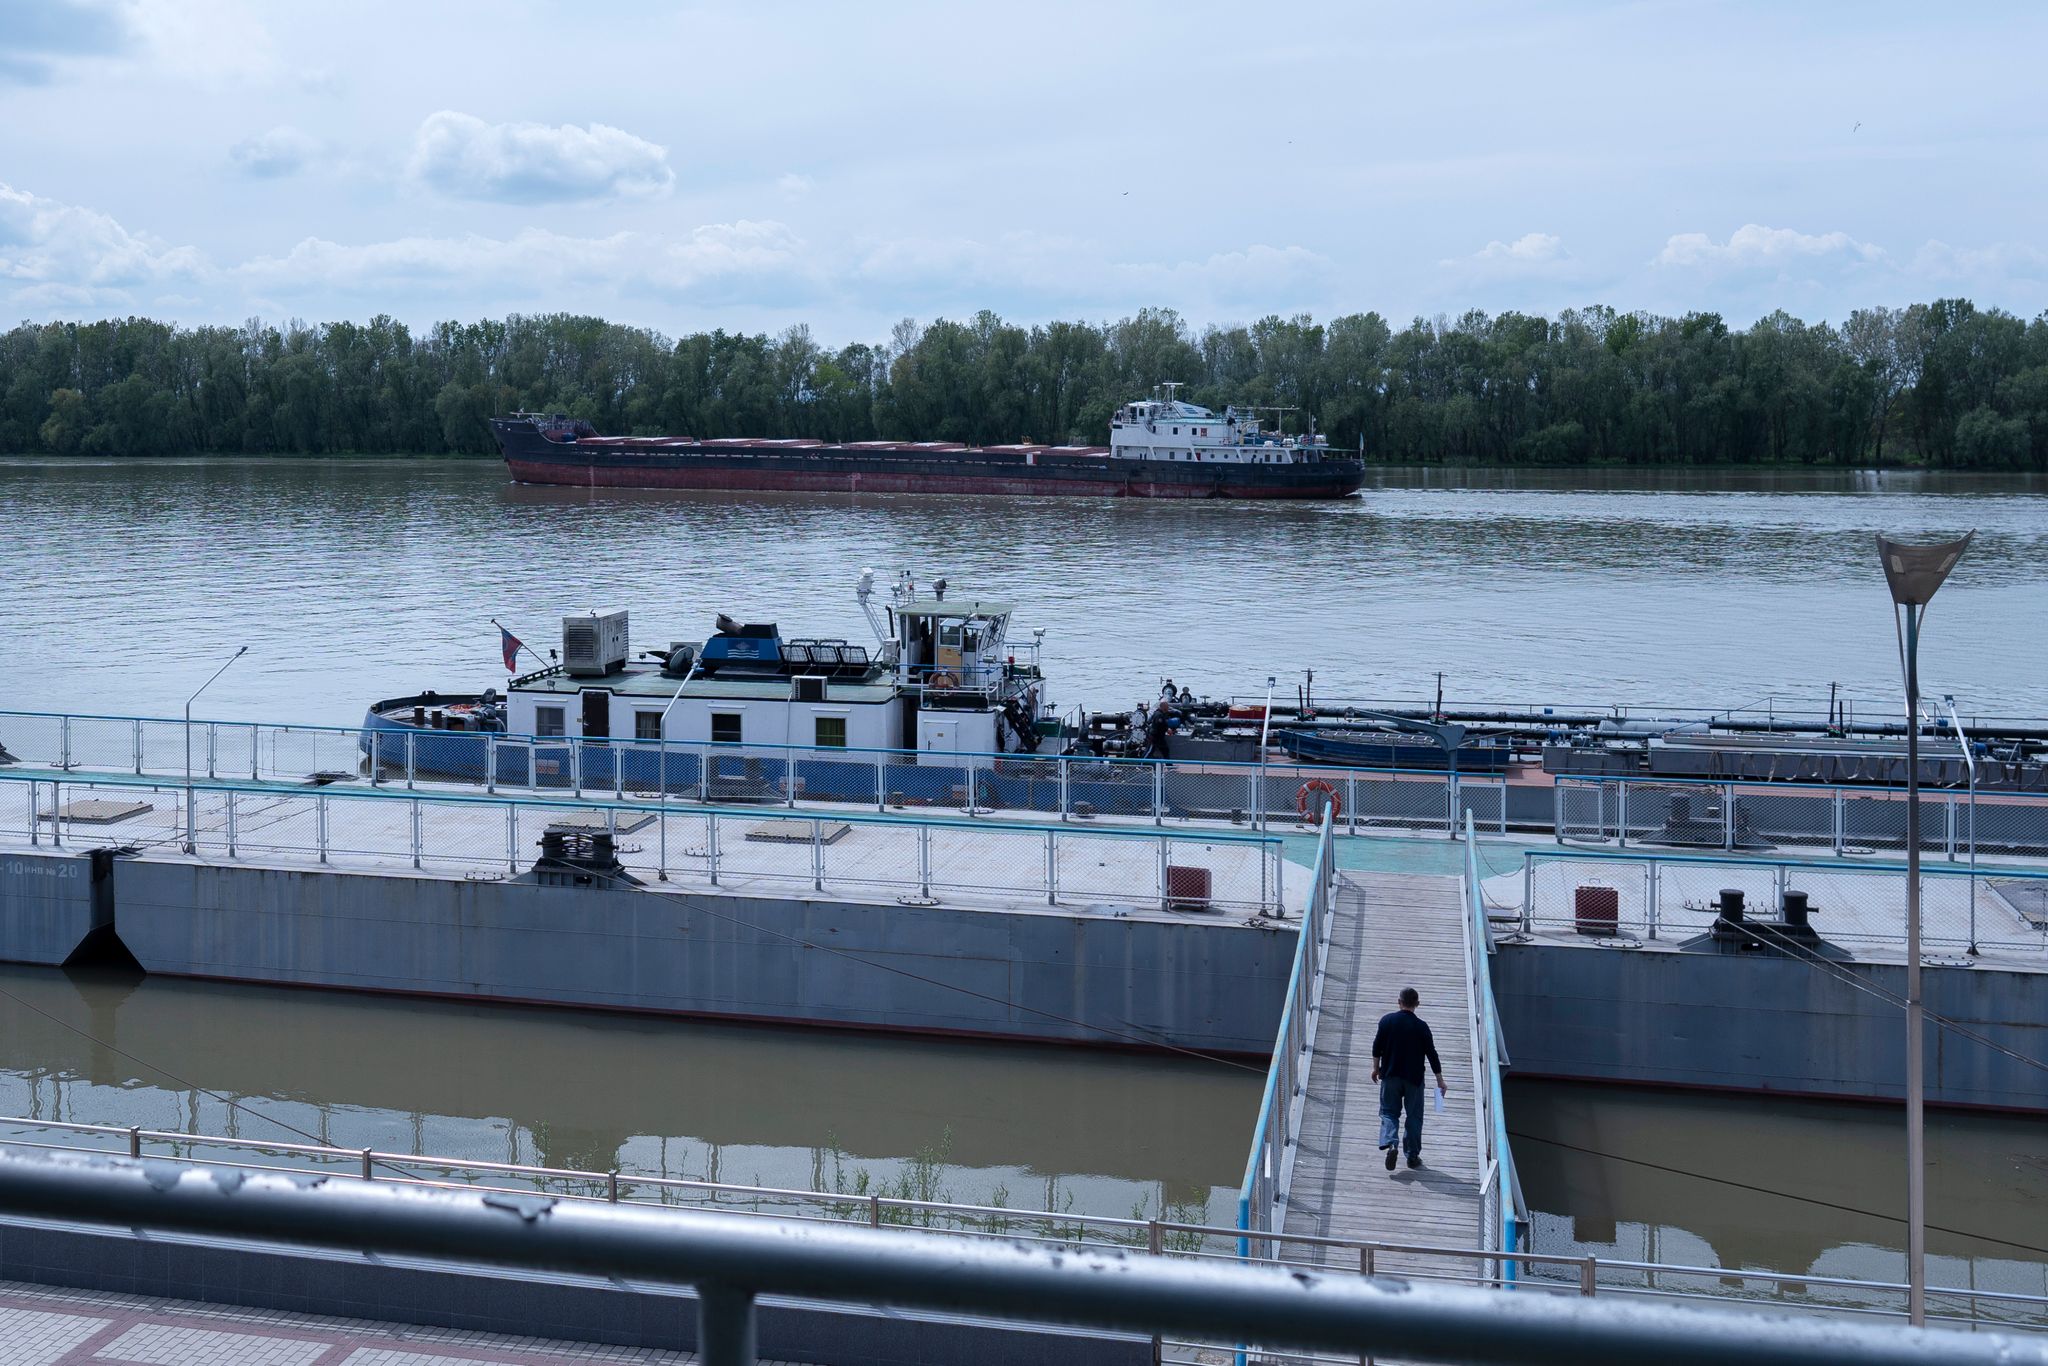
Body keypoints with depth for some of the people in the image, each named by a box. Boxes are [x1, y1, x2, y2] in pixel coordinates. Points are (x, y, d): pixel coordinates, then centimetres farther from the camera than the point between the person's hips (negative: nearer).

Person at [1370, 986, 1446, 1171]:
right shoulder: (1421, 1026, -10)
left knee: (1389, 1112, 10)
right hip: (1414, 1079, -1)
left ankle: (1390, 1143, -15)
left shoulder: (1387, 1020, -5)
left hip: (1390, 1075, 1)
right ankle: (1412, 1155, 12)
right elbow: (1431, 1054, -6)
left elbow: (1377, 1046, 1)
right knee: (1414, 1116, 11)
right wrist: (1440, 1080, 2)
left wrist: (1376, 1068, 16)